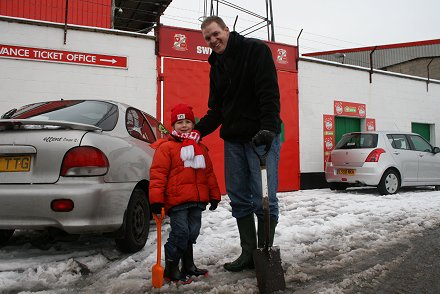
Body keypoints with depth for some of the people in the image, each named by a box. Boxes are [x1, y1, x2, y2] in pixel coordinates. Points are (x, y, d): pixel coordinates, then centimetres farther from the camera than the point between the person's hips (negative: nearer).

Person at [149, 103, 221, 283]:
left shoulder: (200, 148, 16)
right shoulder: (166, 147, -3)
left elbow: (209, 173, 20)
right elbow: (158, 173, -10)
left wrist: (214, 196, 18)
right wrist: (156, 199, -16)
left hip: (197, 200, 6)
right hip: (176, 200, -6)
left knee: (191, 234, 13)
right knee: (180, 233, -8)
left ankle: (188, 266, 28)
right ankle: (171, 269, 7)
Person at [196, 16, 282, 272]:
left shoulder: (256, 49, -4)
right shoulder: (216, 66, 17)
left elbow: (269, 92, -16)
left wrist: (268, 128, -28)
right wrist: (196, 131, 5)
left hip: (261, 136, -7)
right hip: (233, 139, 7)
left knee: (264, 199, -7)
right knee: (239, 199, 8)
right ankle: (248, 254, 18)